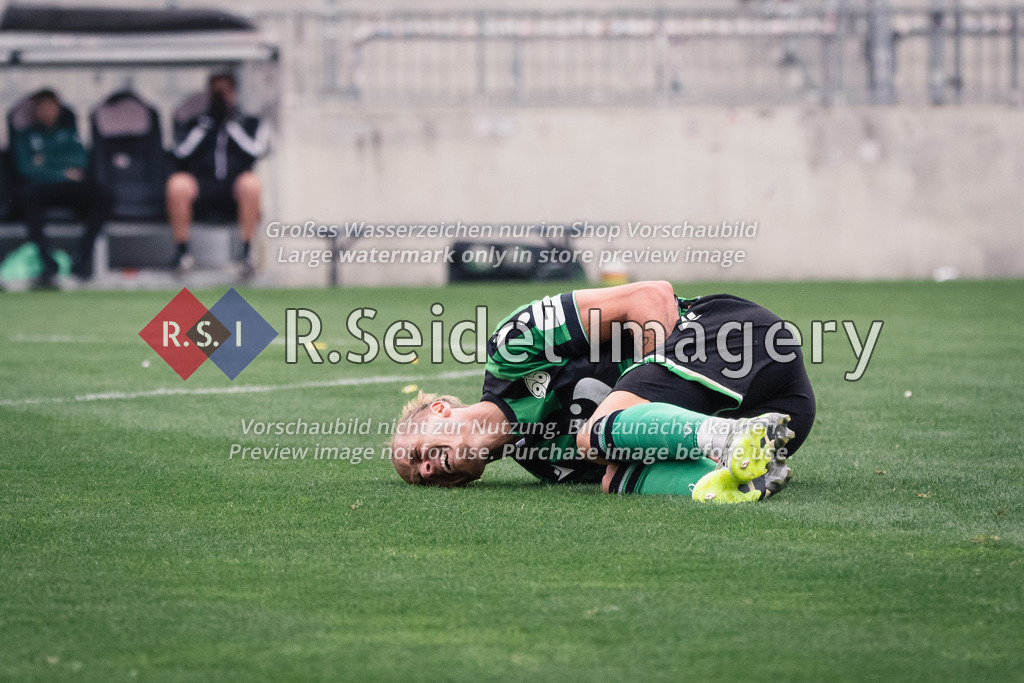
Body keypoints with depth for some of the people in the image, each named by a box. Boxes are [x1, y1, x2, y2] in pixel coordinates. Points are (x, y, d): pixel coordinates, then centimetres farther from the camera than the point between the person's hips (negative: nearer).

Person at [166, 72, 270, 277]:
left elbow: (256, 150, 1)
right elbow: (181, 152, 7)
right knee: (178, 184, -34)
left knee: (251, 182, -38)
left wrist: (233, 125, 4)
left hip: (234, 188, -1)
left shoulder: (252, 124, 22)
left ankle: (247, 252, -28)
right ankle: (182, 251, -22)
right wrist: (205, 125, 5)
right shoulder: (195, 125, 25)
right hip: (201, 186, 1)